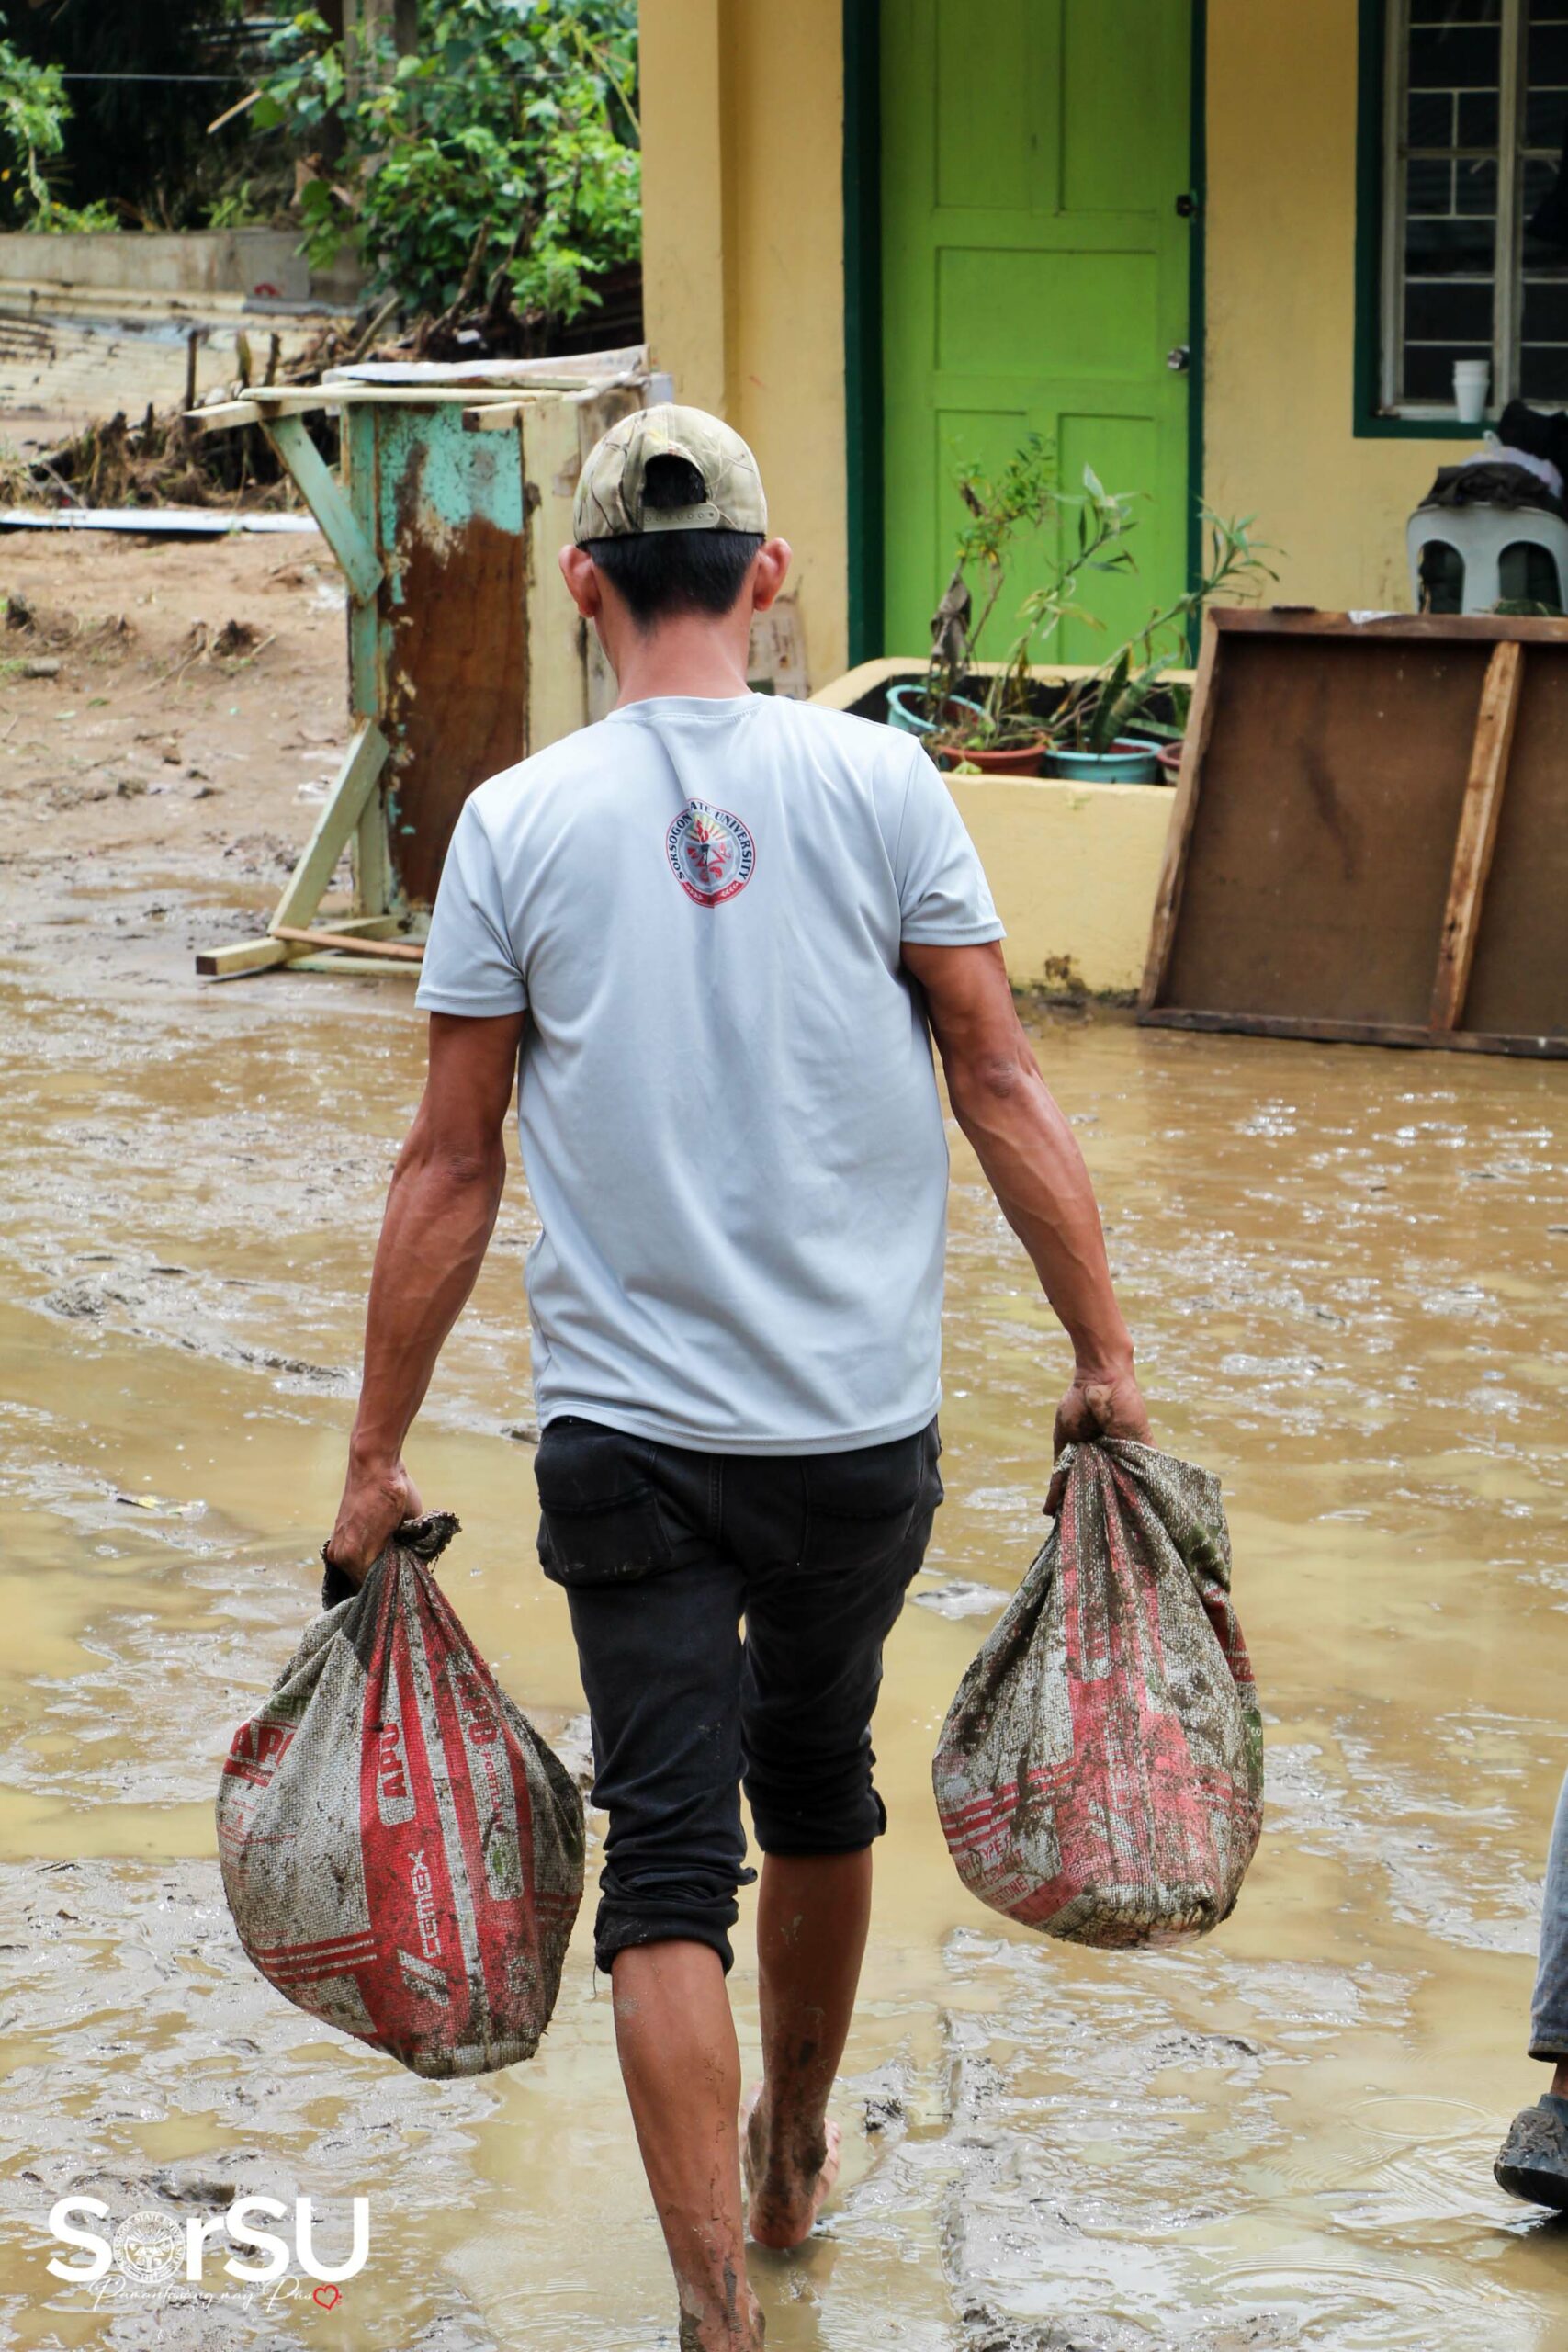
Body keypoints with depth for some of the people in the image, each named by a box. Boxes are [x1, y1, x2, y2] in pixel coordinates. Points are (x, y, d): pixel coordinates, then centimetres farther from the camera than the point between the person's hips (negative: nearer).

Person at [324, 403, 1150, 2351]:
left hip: (630, 1429, -2)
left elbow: (450, 1167, -2)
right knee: (820, 1788, 22)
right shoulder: (877, 781, -3)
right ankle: (796, 2158, 42)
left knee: (668, 1857, 0)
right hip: (865, 1421, 2)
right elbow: (1000, 1085, -4)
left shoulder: (517, 822, -4)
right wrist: (1102, 1351, 4)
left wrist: (377, 1457, 5)